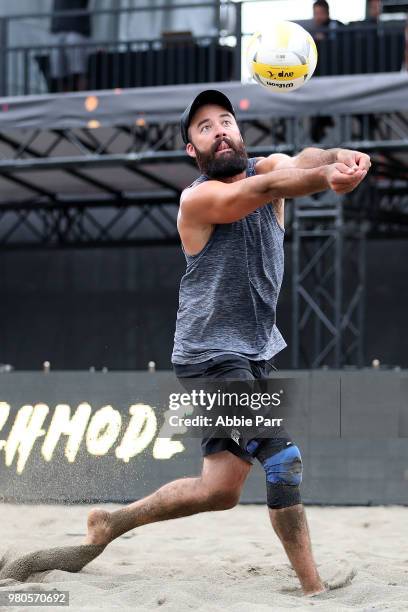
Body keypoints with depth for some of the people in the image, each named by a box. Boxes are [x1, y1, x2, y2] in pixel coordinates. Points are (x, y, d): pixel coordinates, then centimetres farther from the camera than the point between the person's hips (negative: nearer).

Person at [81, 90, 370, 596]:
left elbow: (299, 163, -22)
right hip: (210, 355, -7)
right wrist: (327, 175, -51)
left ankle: (112, 523, 25)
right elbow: (265, 190, -32)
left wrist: (336, 158, -47)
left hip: (255, 354, 7)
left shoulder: (267, 166, 2)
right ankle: (313, 589, -10)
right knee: (282, 460, -17)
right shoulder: (198, 198, -13)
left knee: (220, 487, 9)